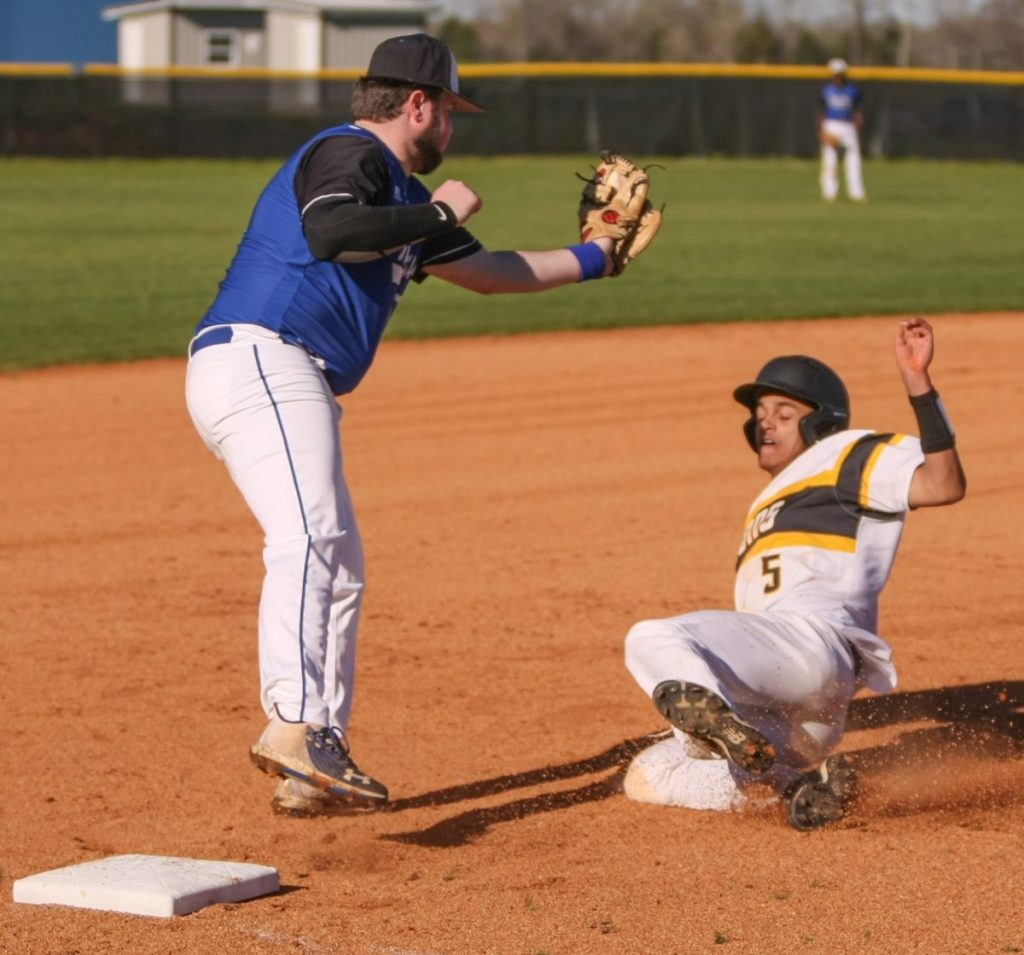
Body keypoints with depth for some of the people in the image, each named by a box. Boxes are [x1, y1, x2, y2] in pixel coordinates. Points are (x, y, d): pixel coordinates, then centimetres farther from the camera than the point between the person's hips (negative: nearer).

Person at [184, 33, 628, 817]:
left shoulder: (400, 193, 27)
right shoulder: (347, 155, -4)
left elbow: (487, 272, 37)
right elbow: (331, 233, -25)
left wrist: (591, 257, 41)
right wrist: (438, 212, -13)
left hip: (290, 388, 11)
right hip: (259, 361, -11)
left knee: (341, 571, 13)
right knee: (310, 539, -28)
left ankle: (319, 768, 15)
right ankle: (293, 727, -45)